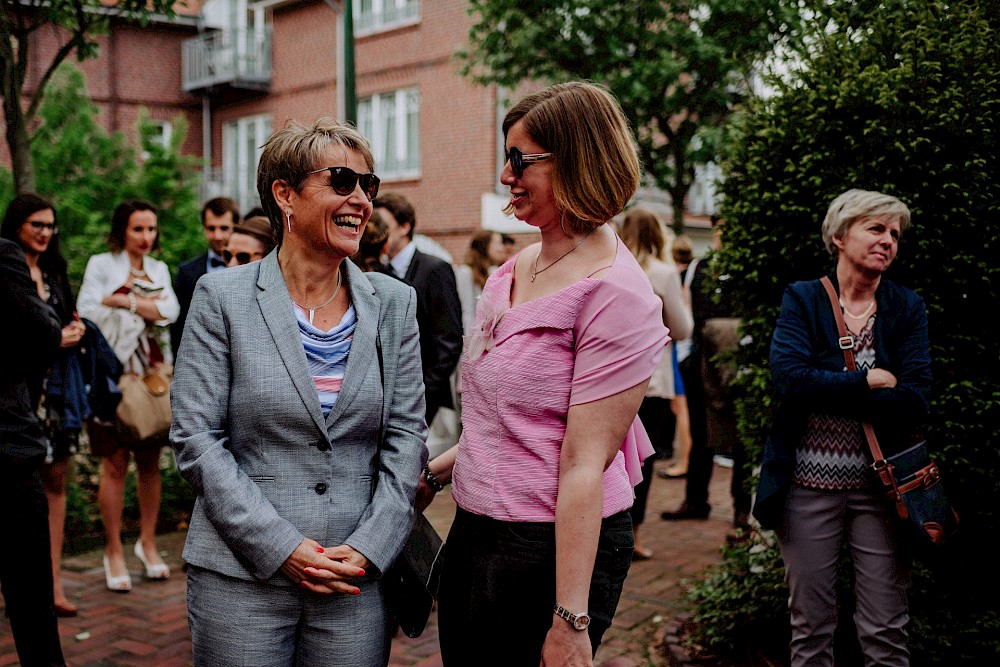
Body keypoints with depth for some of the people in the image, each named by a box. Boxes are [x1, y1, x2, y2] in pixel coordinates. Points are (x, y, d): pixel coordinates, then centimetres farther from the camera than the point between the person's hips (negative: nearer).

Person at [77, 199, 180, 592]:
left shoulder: (159, 270, 14)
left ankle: (147, 542, 20)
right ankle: (114, 552, 5)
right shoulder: (101, 264, 3)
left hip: (151, 372, 4)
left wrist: (122, 300, -11)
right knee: (115, 463, -4)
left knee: (149, 462, 7)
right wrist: (146, 308, -8)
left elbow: (171, 312, -3)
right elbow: (88, 312, -11)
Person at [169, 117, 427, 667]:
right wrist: (280, 547, -12)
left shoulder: (393, 302, 5)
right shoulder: (222, 297, -2)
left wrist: (368, 548, -8)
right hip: (240, 577, -2)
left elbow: (406, 436, 3)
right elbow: (195, 437, -6)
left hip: (359, 577, 2)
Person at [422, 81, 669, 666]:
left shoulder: (614, 293, -18)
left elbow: (583, 466, -21)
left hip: (552, 549, -8)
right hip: (474, 531, 8)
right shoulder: (518, 268, 7)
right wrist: (432, 475, 17)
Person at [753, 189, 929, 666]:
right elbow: (789, 378, -16)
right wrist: (869, 382, -10)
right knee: (811, 627, 10)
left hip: (880, 483, 1)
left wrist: (827, 391, -14)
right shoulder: (802, 299, 0)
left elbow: (915, 401, -8)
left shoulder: (908, 308, 5)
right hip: (808, 482, -1)